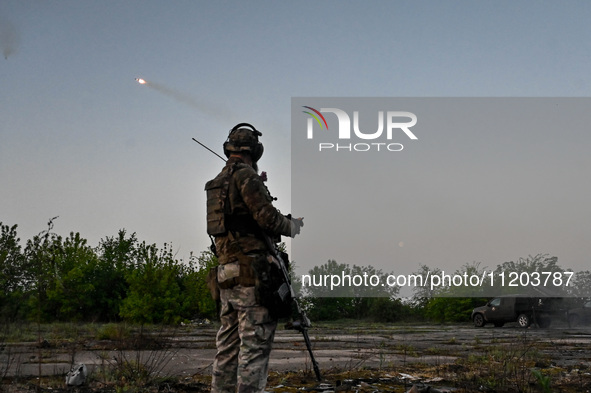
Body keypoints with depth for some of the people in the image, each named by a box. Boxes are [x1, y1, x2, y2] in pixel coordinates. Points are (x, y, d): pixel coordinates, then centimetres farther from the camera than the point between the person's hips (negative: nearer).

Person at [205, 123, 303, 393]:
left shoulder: (217, 183, 18)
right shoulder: (246, 176, -8)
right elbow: (267, 217, -14)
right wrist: (293, 226, 4)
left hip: (227, 274, 9)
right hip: (252, 272, -9)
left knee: (228, 345, 11)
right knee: (255, 343, -9)